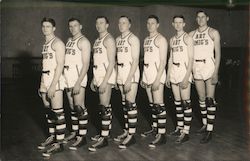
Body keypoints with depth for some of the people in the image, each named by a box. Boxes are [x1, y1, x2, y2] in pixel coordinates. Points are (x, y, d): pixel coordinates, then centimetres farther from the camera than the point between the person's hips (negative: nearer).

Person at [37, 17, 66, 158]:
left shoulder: (57, 43, -8)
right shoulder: (45, 44, 19)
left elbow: (60, 65, -15)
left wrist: (53, 85, -21)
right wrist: (42, 84, 18)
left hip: (55, 79, -9)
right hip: (45, 79, 9)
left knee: (57, 111, -7)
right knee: (48, 110, 12)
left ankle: (59, 143, -3)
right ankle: (52, 137, 22)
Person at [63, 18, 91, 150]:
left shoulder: (83, 41, -7)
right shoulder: (69, 40, 18)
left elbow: (86, 64, -13)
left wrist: (78, 82, -19)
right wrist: (64, 78, 12)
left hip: (78, 76, -8)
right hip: (68, 78, 8)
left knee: (79, 107, -6)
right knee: (72, 107, 13)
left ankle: (82, 137, 0)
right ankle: (75, 132, 22)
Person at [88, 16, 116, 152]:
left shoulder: (108, 39, -9)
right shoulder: (97, 41, 19)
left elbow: (111, 62, -16)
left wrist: (105, 81, -21)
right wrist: (93, 80, 19)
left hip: (106, 75, -9)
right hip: (98, 75, 9)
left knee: (104, 106, -9)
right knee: (106, 105, 14)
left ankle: (103, 138, -5)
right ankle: (107, 131, 24)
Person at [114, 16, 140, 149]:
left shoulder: (133, 39, -7)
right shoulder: (118, 39, 16)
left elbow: (135, 60, -13)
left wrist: (129, 79, -19)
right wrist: (117, 77, 11)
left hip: (131, 73, -7)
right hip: (120, 73, 7)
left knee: (130, 104, -9)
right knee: (124, 103, 10)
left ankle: (131, 135, -4)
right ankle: (126, 131, 17)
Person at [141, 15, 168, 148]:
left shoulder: (160, 39, -6)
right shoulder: (146, 40, 18)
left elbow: (163, 61, -13)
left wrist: (157, 79, -19)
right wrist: (143, 77, 16)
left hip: (157, 72, -8)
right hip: (147, 73, 8)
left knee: (159, 104, -10)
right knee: (152, 104, 14)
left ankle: (161, 135, -8)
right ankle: (155, 128, 26)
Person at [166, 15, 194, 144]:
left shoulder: (187, 38, -5)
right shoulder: (172, 39, 15)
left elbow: (191, 59, -10)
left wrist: (186, 77, -17)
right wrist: (168, 75, 13)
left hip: (184, 70, -6)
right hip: (173, 72, 7)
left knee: (186, 102, -7)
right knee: (177, 102, 10)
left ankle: (186, 132, -4)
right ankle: (179, 127, 19)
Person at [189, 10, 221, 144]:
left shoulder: (213, 33, 1)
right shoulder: (191, 34, 12)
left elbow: (217, 53, -3)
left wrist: (215, 72, -12)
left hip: (209, 66, -4)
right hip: (196, 68, 4)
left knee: (209, 99, -7)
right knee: (201, 99, 11)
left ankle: (209, 131, -5)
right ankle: (205, 125, 23)